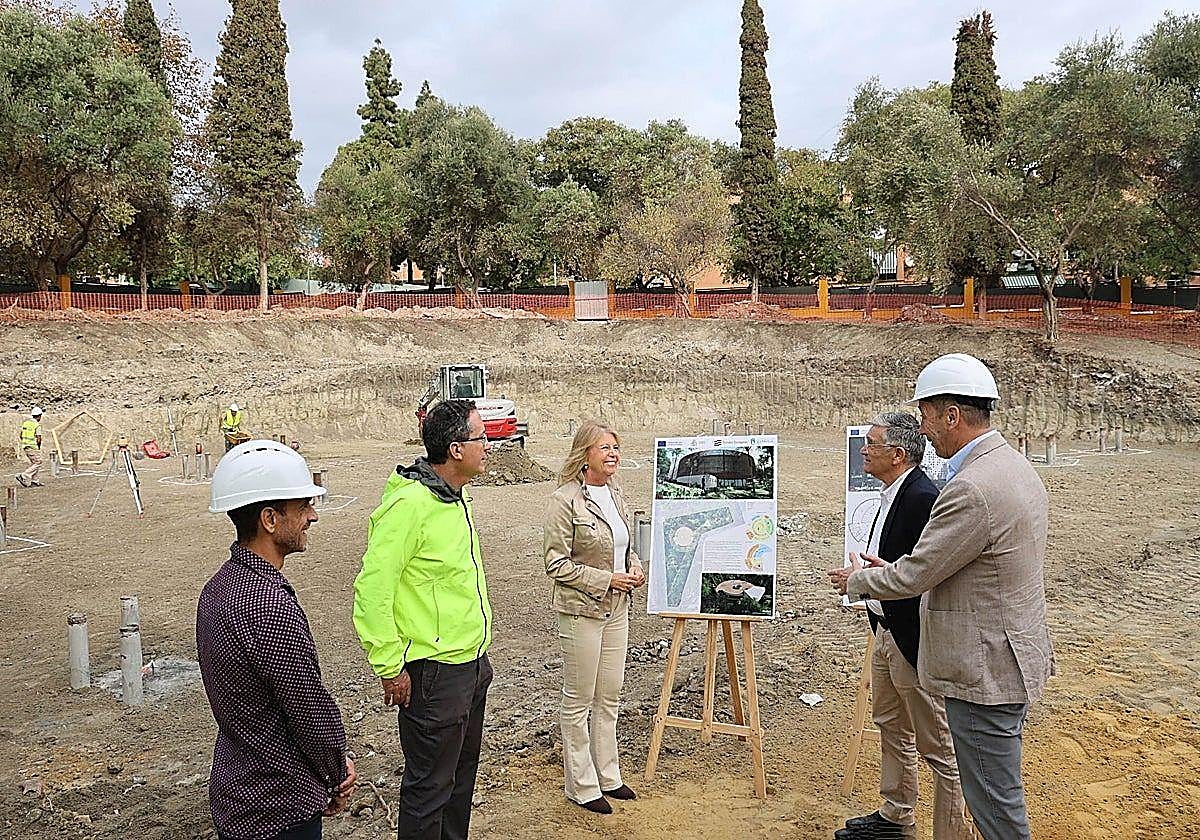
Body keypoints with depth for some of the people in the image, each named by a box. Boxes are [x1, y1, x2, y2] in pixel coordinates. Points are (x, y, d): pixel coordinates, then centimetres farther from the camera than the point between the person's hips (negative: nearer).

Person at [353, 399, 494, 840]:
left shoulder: (455, 497, 8)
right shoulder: (408, 504, -22)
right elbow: (372, 589, -23)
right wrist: (389, 667, -19)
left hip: (471, 664, 9)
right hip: (434, 672, -9)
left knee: (461, 777, 22)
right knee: (429, 787, 5)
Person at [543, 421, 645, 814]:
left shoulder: (615, 496, 6)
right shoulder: (565, 500, -16)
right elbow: (556, 563, -17)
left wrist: (634, 566, 1)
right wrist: (606, 579, -18)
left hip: (616, 610, 7)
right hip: (581, 610, -7)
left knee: (609, 697, 17)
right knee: (579, 701, 6)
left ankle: (608, 776, 32)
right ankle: (581, 785, 21)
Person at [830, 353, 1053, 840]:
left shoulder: (972, 489, -26)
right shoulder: (1017, 468, 7)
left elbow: (913, 576, -18)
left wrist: (857, 580, 0)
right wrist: (899, 570, 12)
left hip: (985, 671, -10)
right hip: (1014, 657, 11)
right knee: (996, 791, 22)